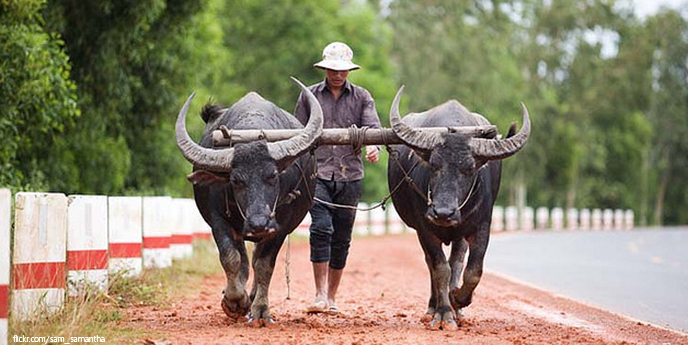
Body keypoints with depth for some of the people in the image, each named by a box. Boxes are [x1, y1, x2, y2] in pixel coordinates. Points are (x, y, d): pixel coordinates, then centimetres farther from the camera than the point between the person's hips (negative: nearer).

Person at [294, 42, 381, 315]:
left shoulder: (362, 97, 10)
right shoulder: (309, 96, 10)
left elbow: (373, 127, -3)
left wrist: (374, 147, -25)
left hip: (350, 177, 2)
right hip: (316, 174, -1)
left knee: (341, 238, 6)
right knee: (321, 228, -19)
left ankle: (331, 298, 18)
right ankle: (320, 295, -17)